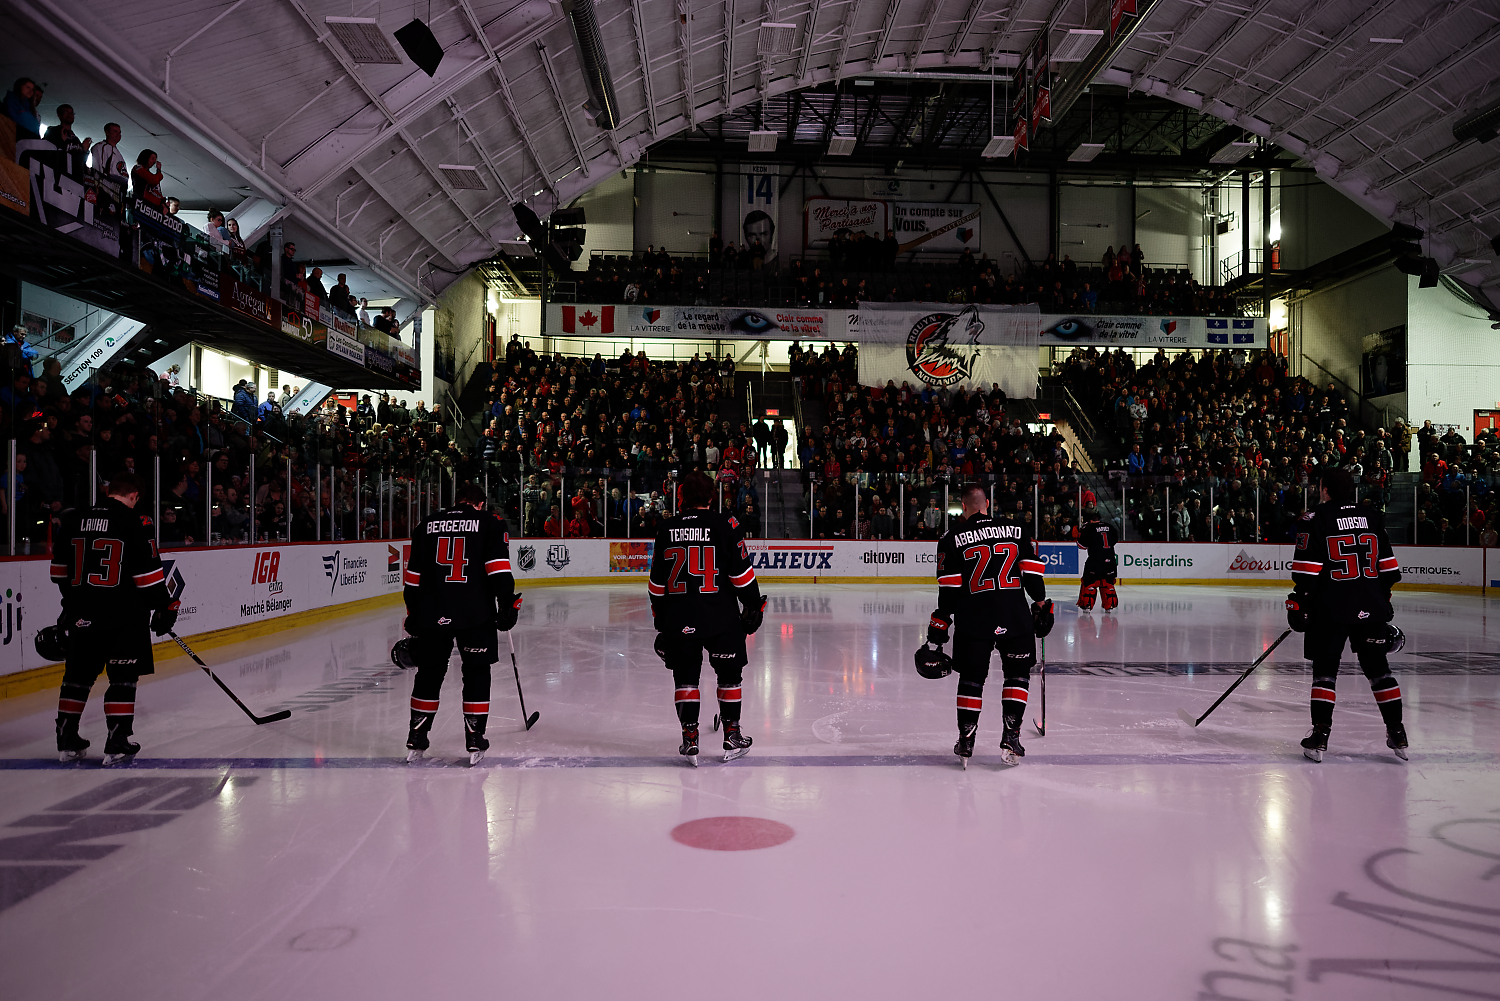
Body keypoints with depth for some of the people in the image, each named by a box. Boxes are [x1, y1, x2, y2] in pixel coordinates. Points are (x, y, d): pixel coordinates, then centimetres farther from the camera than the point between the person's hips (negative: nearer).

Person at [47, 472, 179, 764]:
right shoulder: (136, 523, -9)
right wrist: (164, 606, 0)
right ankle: (117, 744, 1)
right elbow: (148, 571, -10)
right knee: (123, 679, 3)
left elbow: (60, 570, 17)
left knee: (78, 676, 17)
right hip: (123, 614, -5)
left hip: (80, 614, 5)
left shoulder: (73, 520, 7)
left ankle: (67, 739, 22)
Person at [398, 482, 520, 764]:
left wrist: (413, 614, 23)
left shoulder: (427, 525, 15)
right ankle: (475, 740, 8)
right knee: (477, 672, 9)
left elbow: (413, 575, 16)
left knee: (429, 673, 15)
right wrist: (507, 604, -4)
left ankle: (416, 740, 20)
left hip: (431, 613, 3)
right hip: (475, 613, -3)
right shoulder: (490, 523, 5)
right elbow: (498, 568, -6)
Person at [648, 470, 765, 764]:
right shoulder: (725, 525, -6)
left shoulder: (666, 529, 4)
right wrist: (754, 605, 5)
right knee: (729, 673, 12)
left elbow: (657, 582, 9)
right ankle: (732, 737, 17)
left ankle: (690, 738, 8)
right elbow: (741, 573, -6)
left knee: (685, 676, 11)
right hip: (721, 616, -2)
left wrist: (660, 617, 20)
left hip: (678, 616, 2)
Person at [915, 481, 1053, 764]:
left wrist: (938, 630, 4)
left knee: (971, 678, 13)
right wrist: (1041, 604, 17)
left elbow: (948, 590, -1)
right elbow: (1032, 571, 5)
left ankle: (966, 742, 15)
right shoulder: (1017, 529, 9)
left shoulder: (952, 539, 3)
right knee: (1018, 674, 16)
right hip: (1016, 618, 1)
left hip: (973, 621, -1)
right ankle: (1011, 738, 9)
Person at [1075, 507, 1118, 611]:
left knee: (1089, 582, 4)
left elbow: (1082, 545, -4)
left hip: (1095, 560, -5)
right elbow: (1114, 541, 25)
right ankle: (1110, 605, 14)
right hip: (1110, 560, 5)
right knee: (1108, 582, 16)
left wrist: (1081, 532, 8)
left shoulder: (1089, 529, -7)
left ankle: (1087, 605, 2)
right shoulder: (1109, 527, 10)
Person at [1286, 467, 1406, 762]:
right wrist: (1383, 598, 24)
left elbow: (1307, 570, -11)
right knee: (1378, 668, 13)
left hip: (1330, 609, -4)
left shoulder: (1315, 519, -6)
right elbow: (1388, 567, 14)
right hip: (1370, 607, 4)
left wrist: (1298, 602, -5)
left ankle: (1320, 736, 0)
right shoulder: (1373, 518, 9)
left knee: (1324, 670, 3)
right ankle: (1397, 734, 14)